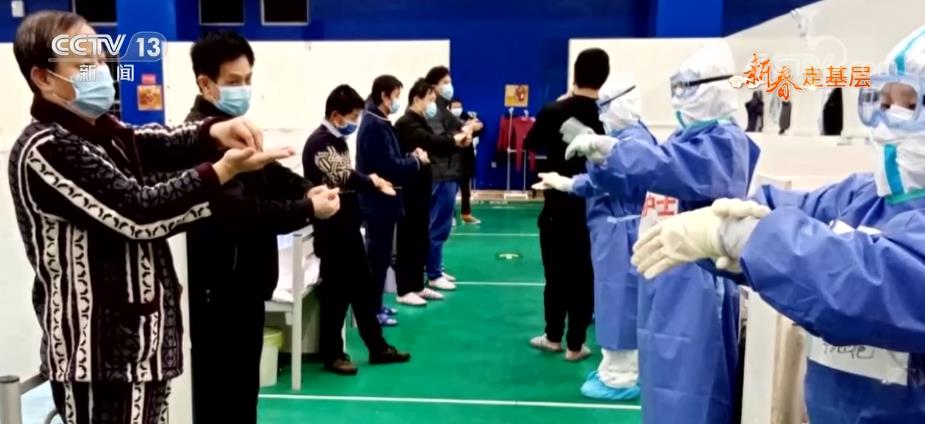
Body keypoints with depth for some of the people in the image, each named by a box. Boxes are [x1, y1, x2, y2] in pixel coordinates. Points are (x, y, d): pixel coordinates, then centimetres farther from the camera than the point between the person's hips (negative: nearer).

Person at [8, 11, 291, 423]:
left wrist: (214, 132, -20)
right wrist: (224, 170, -23)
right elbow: (137, 211, -21)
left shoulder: (104, 134, 13)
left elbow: (164, 142, 1)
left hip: (137, 336, 9)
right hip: (98, 349, -9)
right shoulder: (45, 150, -15)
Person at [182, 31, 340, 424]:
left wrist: (308, 188, -1)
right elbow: (244, 210, -30)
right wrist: (308, 210, -24)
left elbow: (270, 173, 19)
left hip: (245, 281, 10)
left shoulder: (235, 127, 12)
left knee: (244, 384, 23)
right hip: (219, 289, -10)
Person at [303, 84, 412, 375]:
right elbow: (340, 177, -25)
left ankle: (377, 347, 24)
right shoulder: (318, 143, -15)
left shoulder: (339, 141, 14)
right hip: (332, 231, -9)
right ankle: (332, 354, 16)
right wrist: (372, 181, -13)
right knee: (336, 293, 1)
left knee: (364, 288, 14)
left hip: (349, 227, 9)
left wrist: (371, 184, -1)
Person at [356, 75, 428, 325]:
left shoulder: (377, 122, 13)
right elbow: (389, 167, -23)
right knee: (379, 256, -1)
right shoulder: (375, 125, -18)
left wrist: (411, 158, -1)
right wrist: (416, 161, -9)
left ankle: (374, 305, 26)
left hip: (379, 200, 10)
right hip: (379, 201, -10)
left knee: (379, 255, 16)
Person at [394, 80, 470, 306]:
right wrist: (455, 139, -33)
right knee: (409, 238, -5)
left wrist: (457, 141, -10)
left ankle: (418, 286, 22)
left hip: (421, 187, 10)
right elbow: (429, 141, -31)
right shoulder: (406, 124, -13)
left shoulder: (420, 122, 17)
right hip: (409, 189, -10)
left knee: (421, 237, 13)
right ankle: (404, 290, 2)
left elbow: (433, 145, 7)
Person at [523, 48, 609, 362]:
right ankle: (575, 345, 13)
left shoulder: (553, 111, -9)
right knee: (583, 275, 8)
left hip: (557, 205, 1)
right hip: (594, 208, -1)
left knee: (556, 273, 13)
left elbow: (531, 143, 9)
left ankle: (553, 337, 23)